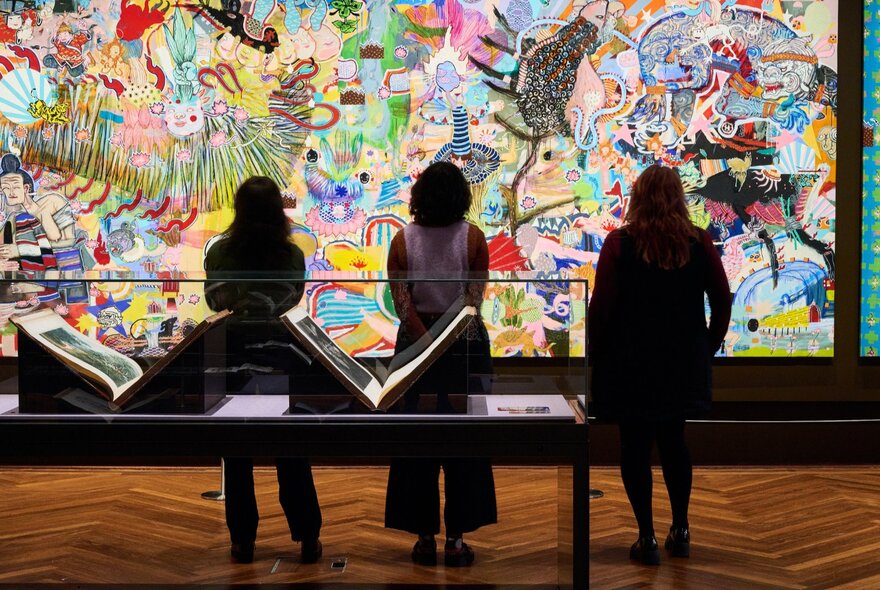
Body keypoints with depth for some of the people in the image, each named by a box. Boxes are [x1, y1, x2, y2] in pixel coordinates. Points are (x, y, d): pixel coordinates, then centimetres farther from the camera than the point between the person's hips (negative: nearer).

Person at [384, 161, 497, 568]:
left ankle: (424, 537, 11)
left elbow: (401, 302, -9)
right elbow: (474, 297, -9)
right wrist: (452, 338, -10)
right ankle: (456, 538, 7)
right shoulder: (473, 237, -4)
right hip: (465, 343, -1)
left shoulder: (402, 240, -1)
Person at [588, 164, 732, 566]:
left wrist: (597, 353, 0)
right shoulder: (699, 242, -3)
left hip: (631, 362, -3)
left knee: (635, 446, 5)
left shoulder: (619, 243, -11)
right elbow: (723, 300, 1)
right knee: (673, 442, 17)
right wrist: (708, 347, 14)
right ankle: (680, 531, 21)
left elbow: (600, 306, -12)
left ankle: (647, 538, 7)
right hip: (683, 362, 3)